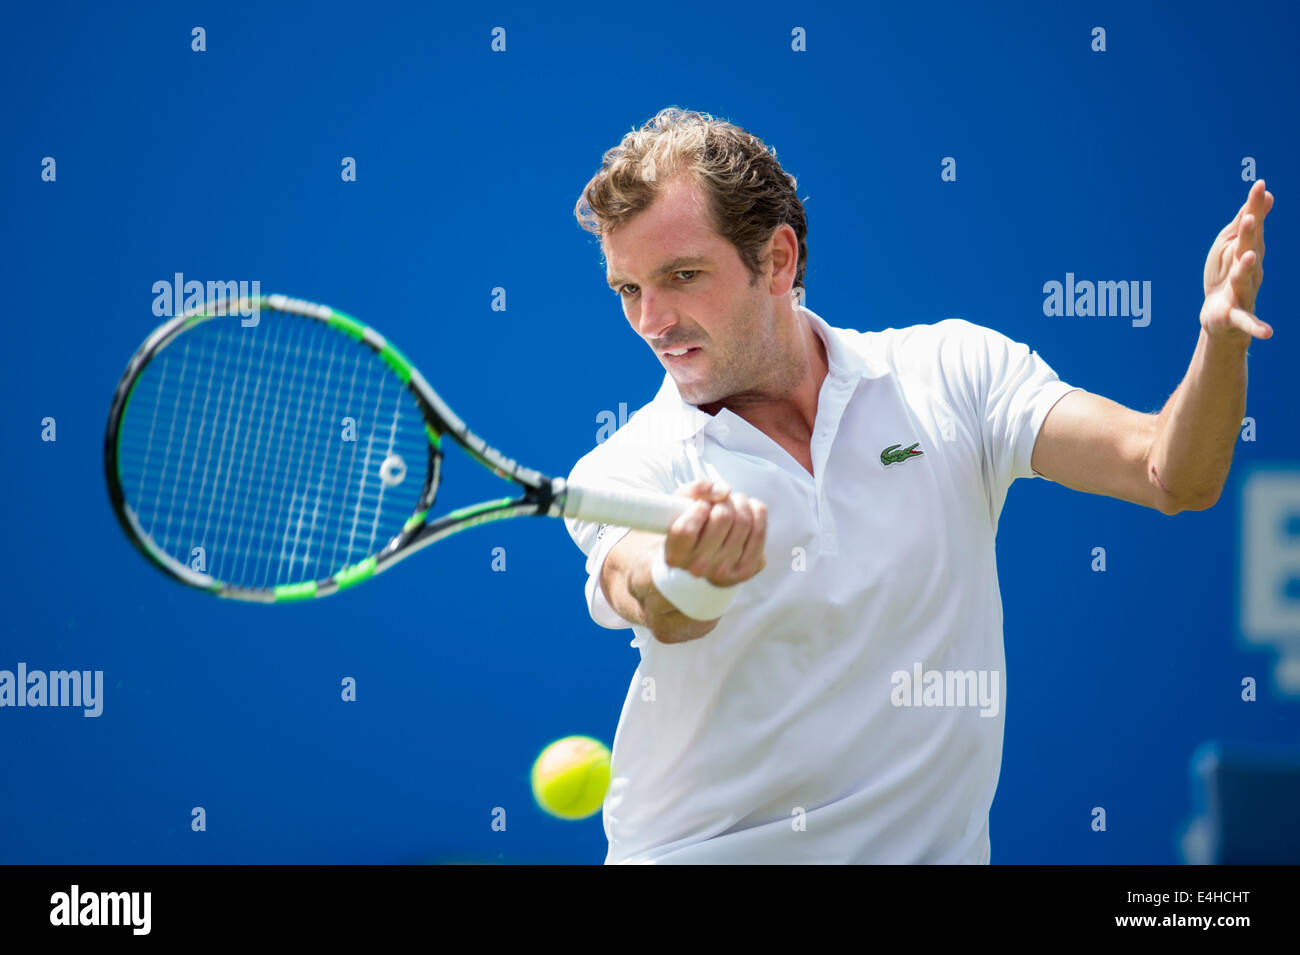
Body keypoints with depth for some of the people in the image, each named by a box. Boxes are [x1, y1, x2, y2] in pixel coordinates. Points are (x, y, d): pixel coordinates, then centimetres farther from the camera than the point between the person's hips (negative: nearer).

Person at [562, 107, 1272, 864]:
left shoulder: (951, 373, 4)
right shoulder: (619, 473, -1)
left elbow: (1170, 476, -3)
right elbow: (645, 602, -22)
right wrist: (687, 577, -44)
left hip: (926, 848, 1)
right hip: (696, 850, -1)